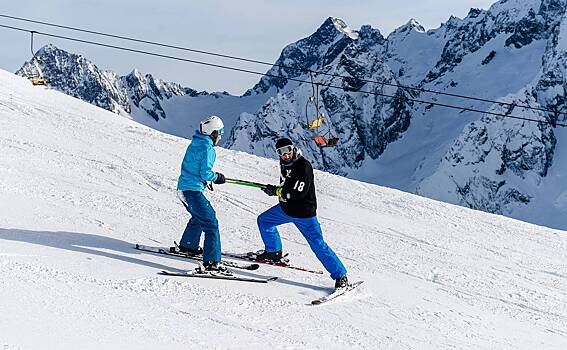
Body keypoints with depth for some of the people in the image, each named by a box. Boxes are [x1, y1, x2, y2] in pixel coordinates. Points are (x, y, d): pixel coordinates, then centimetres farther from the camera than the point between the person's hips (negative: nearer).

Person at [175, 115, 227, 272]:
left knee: (199, 216, 32)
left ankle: (187, 245, 47)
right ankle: (212, 262, -18)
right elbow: (205, 173, -19)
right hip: (193, 190, -10)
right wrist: (217, 178, 0)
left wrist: (212, 177, 16)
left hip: (182, 188, 10)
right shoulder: (208, 149, -15)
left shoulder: (194, 144, 13)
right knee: (211, 223, -10)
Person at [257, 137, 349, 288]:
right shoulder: (285, 164, 4)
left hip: (303, 212, -9)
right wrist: (276, 190, -1)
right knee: (263, 220, 21)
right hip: (286, 208, 9)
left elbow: (298, 192, -29)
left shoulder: (303, 166, -23)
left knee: (318, 244, -11)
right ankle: (274, 252, 40)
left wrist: (276, 191, -20)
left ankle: (340, 276, -7)